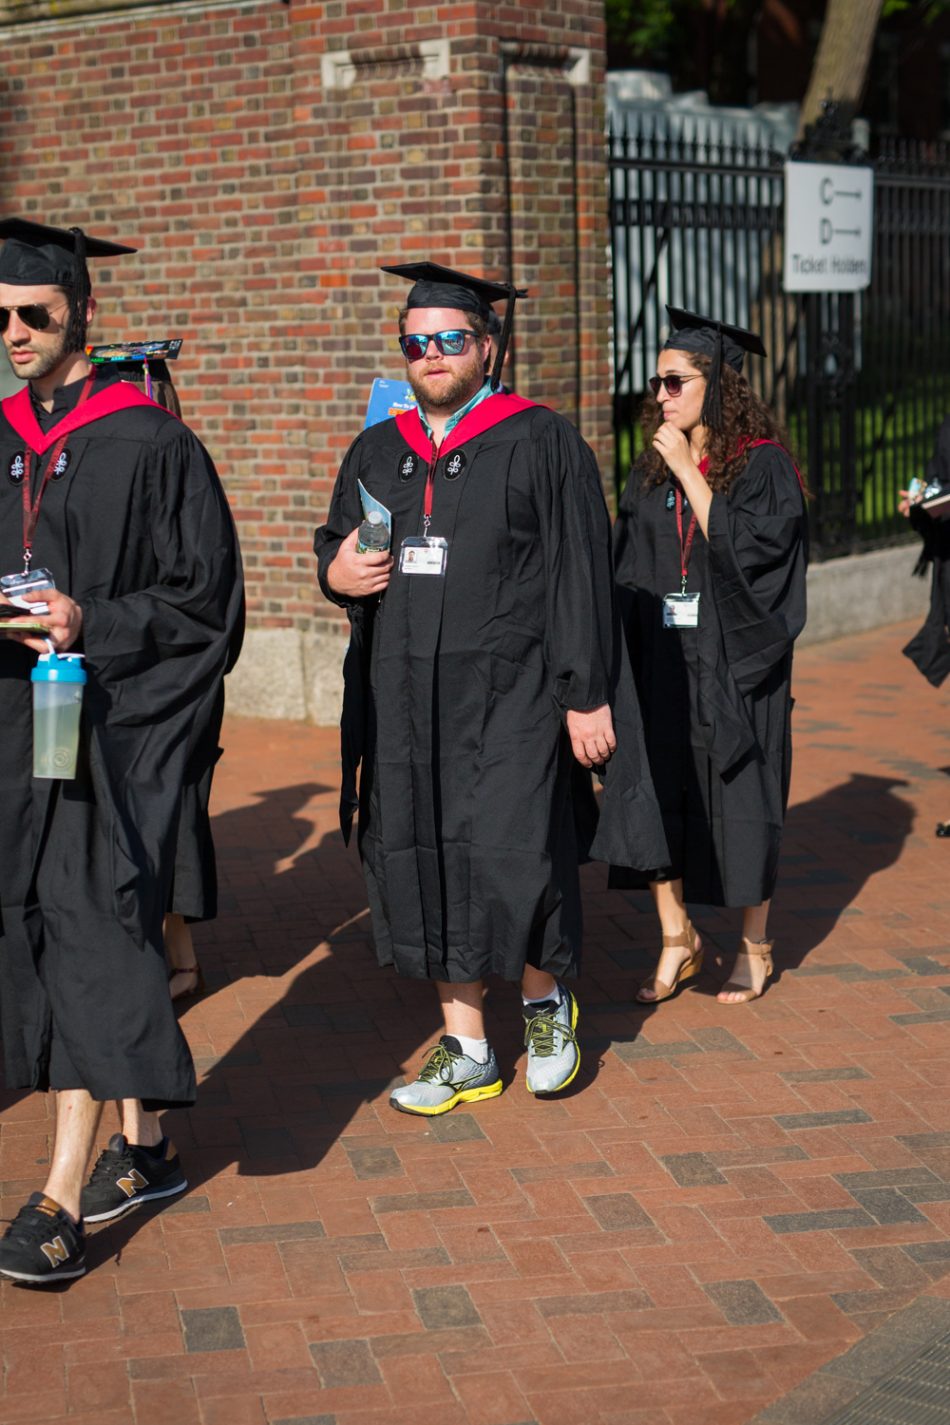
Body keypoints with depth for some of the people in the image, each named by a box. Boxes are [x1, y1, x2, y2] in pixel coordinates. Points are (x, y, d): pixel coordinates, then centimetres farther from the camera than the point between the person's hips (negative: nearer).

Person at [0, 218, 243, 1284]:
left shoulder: (148, 444, -7)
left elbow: (204, 595, -7)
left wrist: (92, 625, -19)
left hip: (112, 716, -7)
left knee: (90, 927, -11)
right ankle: (142, 1146, 24)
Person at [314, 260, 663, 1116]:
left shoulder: (541, 443, -2)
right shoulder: (377, 454, 13)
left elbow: (580, 575, -4)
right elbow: (335, 543, 22)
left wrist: (588, 694, -10)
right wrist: (336, 573, -3)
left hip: (510, 694, -5)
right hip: (406, 701, 5)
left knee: (511, 859, -10)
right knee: (425, 867, 6)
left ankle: (546, 998, 20)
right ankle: (467, 1051, 18)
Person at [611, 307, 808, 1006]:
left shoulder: (762, 463, -7)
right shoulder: (651, 471, 8)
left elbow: (742, 547, -19)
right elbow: (630, 572, 12)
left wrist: (688, 471, -18)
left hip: (732, 661, -5)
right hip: (661, 658, 5)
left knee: (737, 800, 3)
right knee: (656, 793, 2)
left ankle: (755, 947, 18)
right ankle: (678, 940, 16)